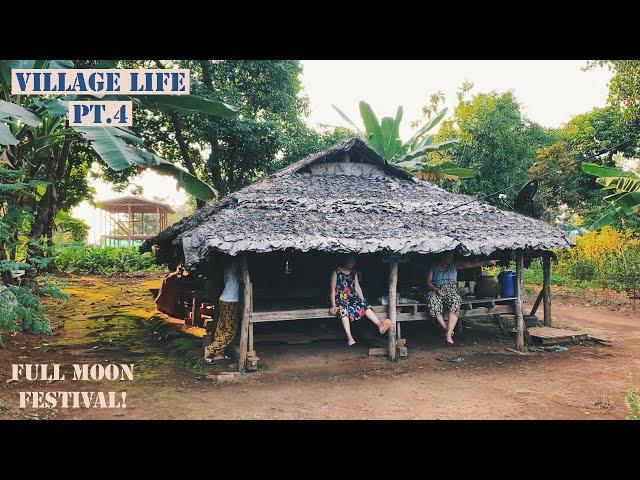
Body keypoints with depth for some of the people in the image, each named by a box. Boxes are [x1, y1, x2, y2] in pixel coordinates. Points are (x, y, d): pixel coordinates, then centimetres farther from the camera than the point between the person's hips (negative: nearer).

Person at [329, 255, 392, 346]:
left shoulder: (353, 273, 15)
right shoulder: (336, 272, -1)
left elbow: (357, 287, 12)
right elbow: (333, 289, -7)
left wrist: (363, 300, -1)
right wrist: (333, 305, -16)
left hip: (352, 298, 5)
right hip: (340, 298, -5)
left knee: (365, 306, -24)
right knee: (343, 309, -37)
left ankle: (379, 325, -45)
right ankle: (349, 337, -51)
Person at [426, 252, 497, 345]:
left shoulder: (455, 263, 11)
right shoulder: (433, 265, 9)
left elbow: (470, 264, 3)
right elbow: (428, 281, 5)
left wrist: (487, 262, -7)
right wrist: (436, 289, -14)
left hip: (451, 289, 1)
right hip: (436, 290, 0)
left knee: (455, 300, -35)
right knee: (433, 301, -37)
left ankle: (449, 334, -37)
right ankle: (447, 329, -26)